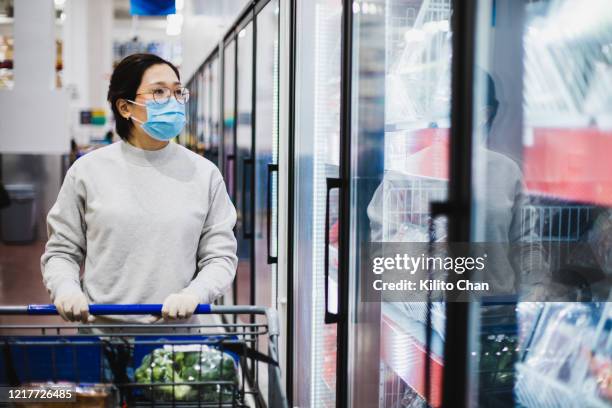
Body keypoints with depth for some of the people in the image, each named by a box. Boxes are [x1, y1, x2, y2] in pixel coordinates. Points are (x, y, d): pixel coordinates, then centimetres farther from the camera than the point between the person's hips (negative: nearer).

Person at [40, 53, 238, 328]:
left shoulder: (204, 173, 2)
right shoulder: (88, 171, 2)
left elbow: (220, 256, 2)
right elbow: (61, 251, 6)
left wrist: (192, 294, -15)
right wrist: (65, 289, -13)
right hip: (100, 325, 0)